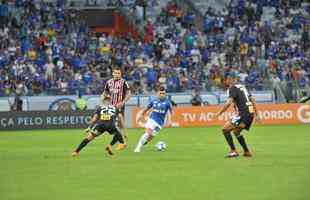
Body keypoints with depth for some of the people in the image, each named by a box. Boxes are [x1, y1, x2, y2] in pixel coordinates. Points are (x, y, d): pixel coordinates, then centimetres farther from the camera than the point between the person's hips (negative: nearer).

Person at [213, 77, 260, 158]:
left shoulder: (232, 88, -6)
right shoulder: (242, 86, 20)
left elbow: (229, 102, -19)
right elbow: (252, 100, 22)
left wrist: (219, 113, -13)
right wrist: (256, 114, 26)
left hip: (243, 113, -9)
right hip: (250, 113, 9)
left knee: (225, 129, -6)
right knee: (236, 131, 26)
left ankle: (233, 151, -12)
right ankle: (247, 152, 28)